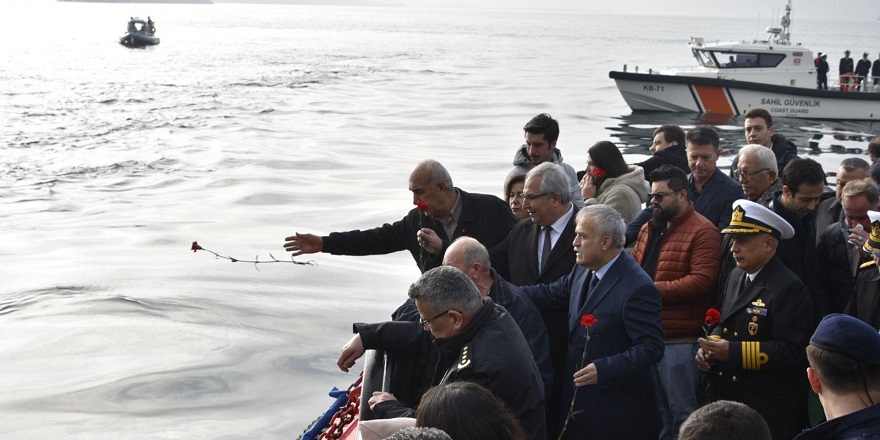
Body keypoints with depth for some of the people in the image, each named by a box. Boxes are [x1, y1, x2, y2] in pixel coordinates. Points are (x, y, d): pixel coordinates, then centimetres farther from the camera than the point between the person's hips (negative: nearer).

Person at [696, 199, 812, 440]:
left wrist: (734, 352, -26)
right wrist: (711, 346, 1)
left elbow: (792, 352, -21)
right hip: (728, 401, 7)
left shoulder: (789, 288, -15)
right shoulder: (737, 276, 12)